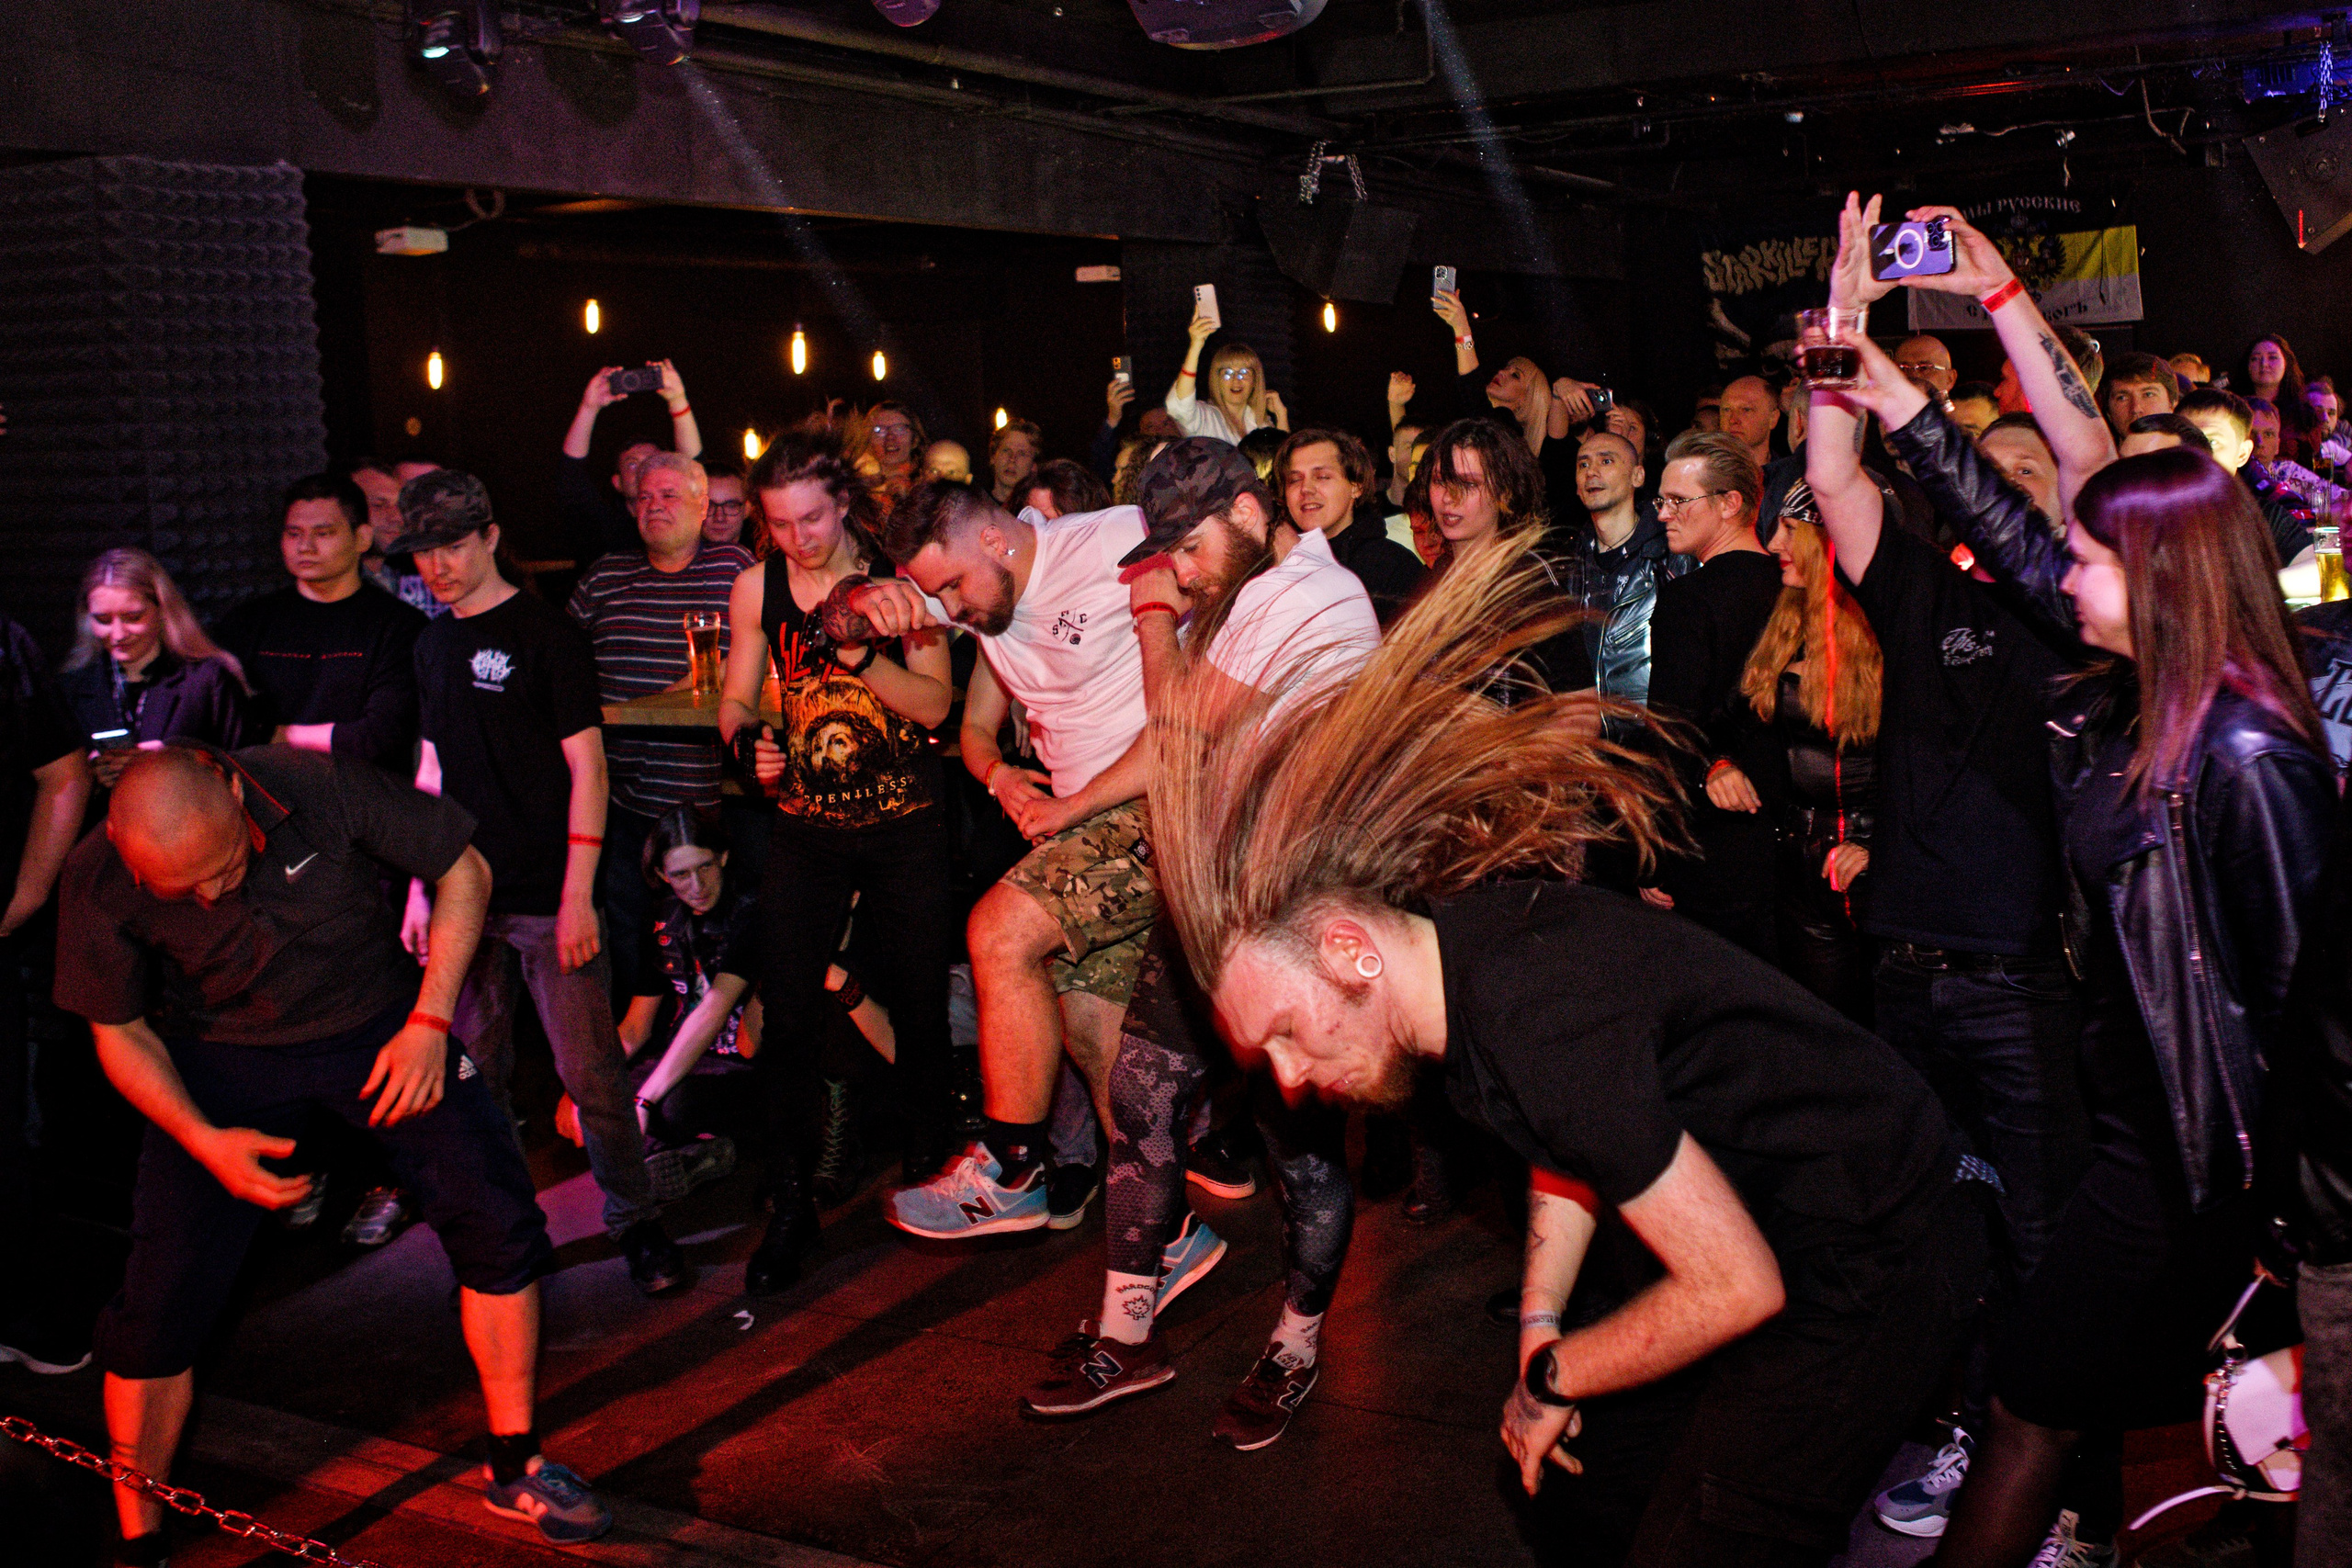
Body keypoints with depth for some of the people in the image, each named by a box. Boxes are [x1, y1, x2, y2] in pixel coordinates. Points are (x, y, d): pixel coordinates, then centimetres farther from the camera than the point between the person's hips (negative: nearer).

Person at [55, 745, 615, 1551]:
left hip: (377, 1022, 0)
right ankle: (138, 1541, 14)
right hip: (224, 1053, 0)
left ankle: (515, 1467, 10)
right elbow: (120, 1033, -6)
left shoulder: (322, 787, -27)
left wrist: (429, 1023, -16)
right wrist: (207, 1142, -20)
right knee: (164, 1295, -8)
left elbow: (464, 871, -11)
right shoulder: (97, 880, -22)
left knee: (498, 1225, -9)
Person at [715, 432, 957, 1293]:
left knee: (919, 1011, 6)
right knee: (786, 1019, -3)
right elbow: (736, 698, 10)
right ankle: (790, 1210, 12)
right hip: (806, 827, 2)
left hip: (907, 825, -1)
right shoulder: (758, 587, 1)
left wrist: (862, 654, -24)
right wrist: (747, 738, -13)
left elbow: (935, 704, -9)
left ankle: (929, 1173, 27)